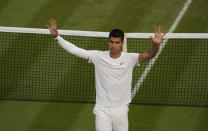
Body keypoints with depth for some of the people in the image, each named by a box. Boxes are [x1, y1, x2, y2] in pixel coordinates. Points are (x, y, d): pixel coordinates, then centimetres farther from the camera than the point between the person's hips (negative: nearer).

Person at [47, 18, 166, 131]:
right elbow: (75, 50, -3)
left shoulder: (129, 59, -6)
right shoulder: (98, 56, -2)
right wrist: (57, 37, -11)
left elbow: (149, 55, -21)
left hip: (121, 111, 1)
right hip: (102, 110, -1)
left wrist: (156, 45, -42)